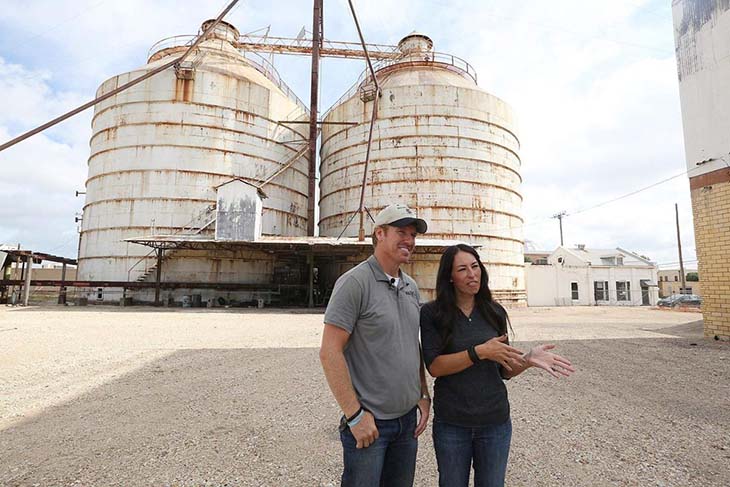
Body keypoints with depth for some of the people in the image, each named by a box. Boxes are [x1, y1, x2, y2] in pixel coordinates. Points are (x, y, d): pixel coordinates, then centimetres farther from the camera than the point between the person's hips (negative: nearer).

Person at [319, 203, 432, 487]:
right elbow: (329, 352, -19)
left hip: (408, 419, 7)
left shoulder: (411, 287, 7)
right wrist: (355, 415, -17)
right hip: (368, 421, -7)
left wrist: (424, 394, 9)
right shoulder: (354, 282, -16)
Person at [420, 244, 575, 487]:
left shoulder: (495, 312, 1)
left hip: (495, 421, 3)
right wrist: (479, 352, -23)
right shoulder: (432, 313, -9)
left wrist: (528, 359, -12)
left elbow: (504, 370, 7)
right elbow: (434, 366, -16)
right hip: (451, 422, -2)